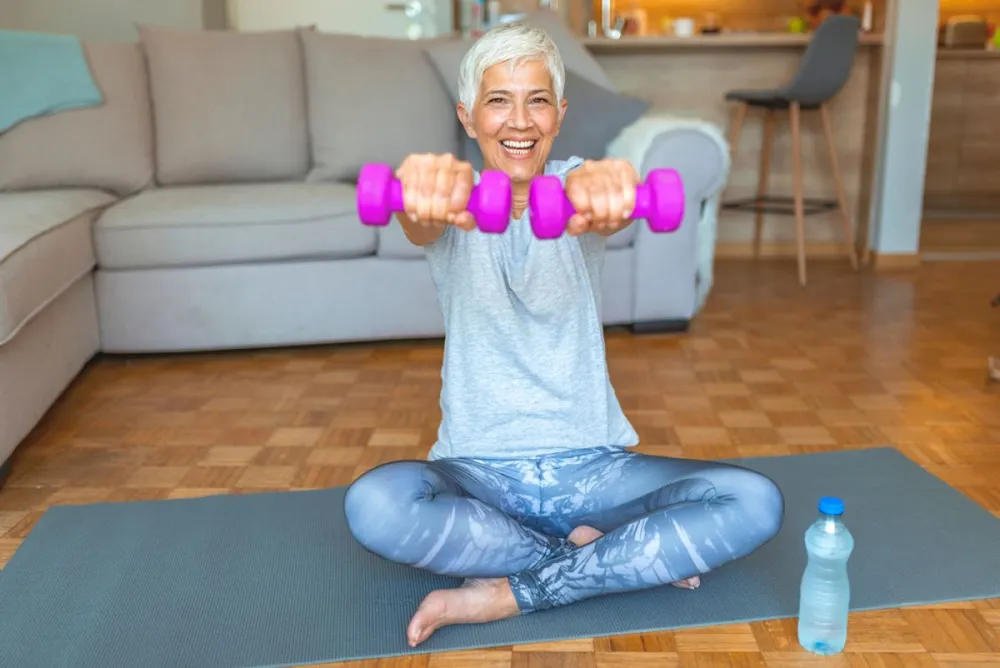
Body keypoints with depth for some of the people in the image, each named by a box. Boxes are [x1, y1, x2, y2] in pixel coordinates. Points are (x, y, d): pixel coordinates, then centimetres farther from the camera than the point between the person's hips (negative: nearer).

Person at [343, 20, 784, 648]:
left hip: (590, 465, 1)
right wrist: (429, 188, -55)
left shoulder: (575, 186, -1)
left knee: (755, 502, -21)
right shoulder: (455, 200, -2)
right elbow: (420, 221, -28)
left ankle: (504, 594, -19)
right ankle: (609, 559, -14)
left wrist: (599, 186, -55)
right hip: (479, 470, 0)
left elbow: (606, 202, -27)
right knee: (374, 504, -32)